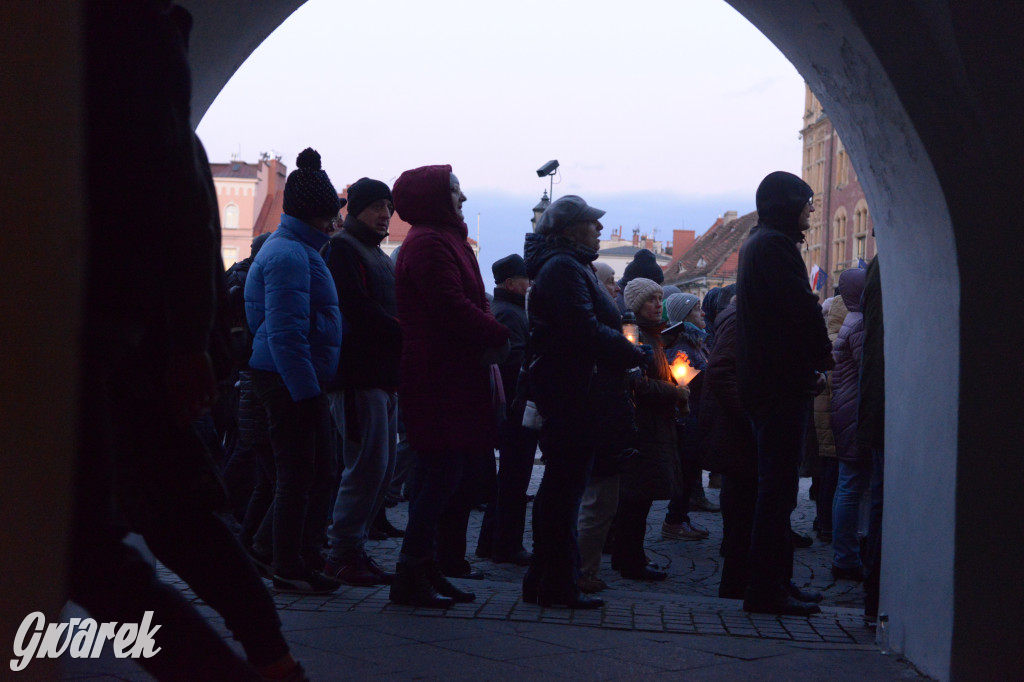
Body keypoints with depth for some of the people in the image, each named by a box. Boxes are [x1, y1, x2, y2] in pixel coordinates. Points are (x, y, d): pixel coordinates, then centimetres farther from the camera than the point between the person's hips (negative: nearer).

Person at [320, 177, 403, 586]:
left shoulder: (379, 256, 25)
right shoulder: (342, 248, -4)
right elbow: (357, 309, -15)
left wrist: (402, 339, 3)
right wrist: (404, 335, -13)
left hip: (383, 377, 9)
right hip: (358, 375, -9)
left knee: (382, 467, 8)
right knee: (368, 465, -11)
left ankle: (351, 547, 15)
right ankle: (343, 552, -4)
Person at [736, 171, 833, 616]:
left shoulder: (755, 244, 21)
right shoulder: (776, 245, -11)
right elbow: (803, 307, -18)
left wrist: (811, 360, 14)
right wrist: (822, 355, -4)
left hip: (761, 382, 10)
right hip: (785, 381, -10)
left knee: (774, 486, 14)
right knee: (778, 485, -8)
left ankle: (770, 585, 19)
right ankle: (768, 589, -7)